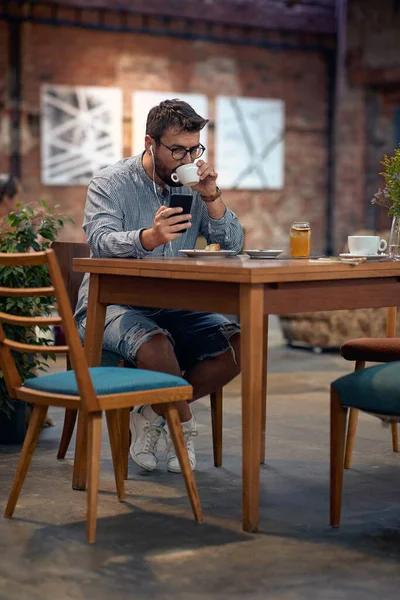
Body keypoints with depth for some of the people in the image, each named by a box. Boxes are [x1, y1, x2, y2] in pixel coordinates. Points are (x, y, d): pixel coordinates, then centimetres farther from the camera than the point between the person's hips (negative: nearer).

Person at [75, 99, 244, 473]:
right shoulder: (111, 183, -5)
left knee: (239, 344, -17)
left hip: (174, 308, 5)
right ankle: (184, 424, -7)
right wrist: (150, 238, -43)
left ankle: (152, 415, -2)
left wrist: (211, 197, -12)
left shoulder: (192, 186, 10)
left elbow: (232, 245, 4)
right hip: (111, 305, -5)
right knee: (156, 343, -36)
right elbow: (100, 242, -24)